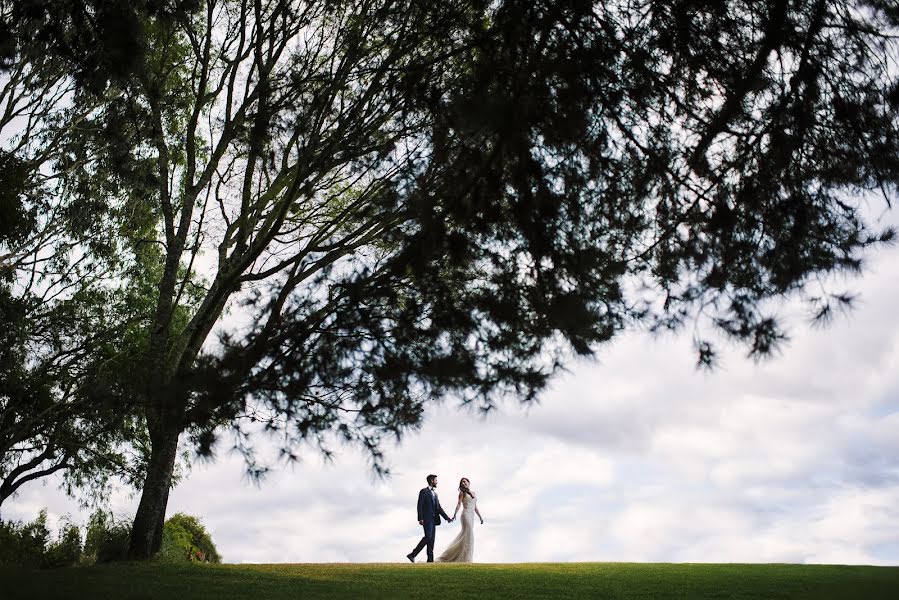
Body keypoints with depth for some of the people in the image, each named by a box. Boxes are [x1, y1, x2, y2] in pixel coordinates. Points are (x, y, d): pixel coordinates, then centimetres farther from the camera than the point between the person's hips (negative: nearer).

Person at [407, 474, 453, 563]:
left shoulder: (435, 493, 20)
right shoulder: (424, 491, -3)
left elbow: (439, 508, 19)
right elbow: (420, 506, -10)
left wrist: (446, 518, 9)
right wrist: (420, 519, -18)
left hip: (433, 519, 8)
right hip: (427, 519, -8)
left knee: (431, 539, 4)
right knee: (428, 537, -17)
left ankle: (430, 560, 4)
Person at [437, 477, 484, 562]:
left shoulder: (473, 492, 17)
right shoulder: (462, 492, 0)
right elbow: (459, 504, -13)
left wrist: (480, 517, 18)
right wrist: (455, 514, -27)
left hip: (472, 516, 7)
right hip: (466, 514, -7)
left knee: (464, 535, 10)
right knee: (468, 536, -11)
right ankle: (466, 559, -8)